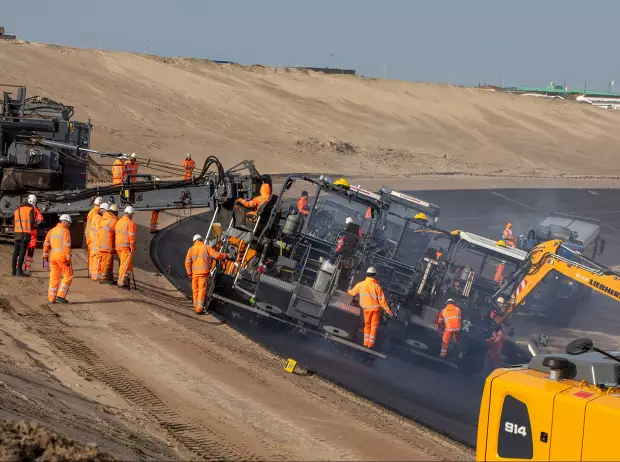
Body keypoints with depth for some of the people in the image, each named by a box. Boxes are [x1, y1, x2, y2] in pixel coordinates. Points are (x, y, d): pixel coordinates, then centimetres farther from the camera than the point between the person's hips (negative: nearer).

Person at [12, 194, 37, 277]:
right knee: (22, 252, -7)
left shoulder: (17, 209, 16)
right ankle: (19, 271, -11)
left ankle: (13, 270, 13)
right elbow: (32, 221, -11)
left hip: (17, 232, 6)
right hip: (25, 233, -6)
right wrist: (32, 227, 9)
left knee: (16, 252, 11)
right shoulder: (30, 209, -4)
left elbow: (14, 223, 15)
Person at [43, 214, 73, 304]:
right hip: (62, 256, -6)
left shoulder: (51, 231, 11)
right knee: (68, 275, 5)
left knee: (54, 277, 10)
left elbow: (46, 244, 8)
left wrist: (45, 256, 12)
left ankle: (51, 298, 9)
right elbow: (67, 246, -16)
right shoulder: (65, 231, -9)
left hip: (53, 256, 7)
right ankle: (61, 295, -3)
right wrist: (68, 259, -15)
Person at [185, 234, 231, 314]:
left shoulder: (191, 249, 6)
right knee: (202, 290, -3)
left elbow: (187, 262, -2)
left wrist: (189, 273, 3)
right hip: (203, 272, -3)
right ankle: (199, 308, -10)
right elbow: (216, 255, -6)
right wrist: (227, 256, 5)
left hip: (194, 272, 3)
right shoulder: (206, 247, 0)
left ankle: (196, 305, 28)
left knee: (195, 290, 15)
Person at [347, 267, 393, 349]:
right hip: (376, 308, -2)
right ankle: (371, 343, 9)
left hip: (366, 308, 2)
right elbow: (382, 300, -17)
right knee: (374, 325, 11)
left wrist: (348, 291, 33)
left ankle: (366, 342, 17)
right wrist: (388, 310, -9)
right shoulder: (377, 286, -19)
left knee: (367, 325, 18)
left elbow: (353, 292, 8)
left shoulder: (361, 285, -9)